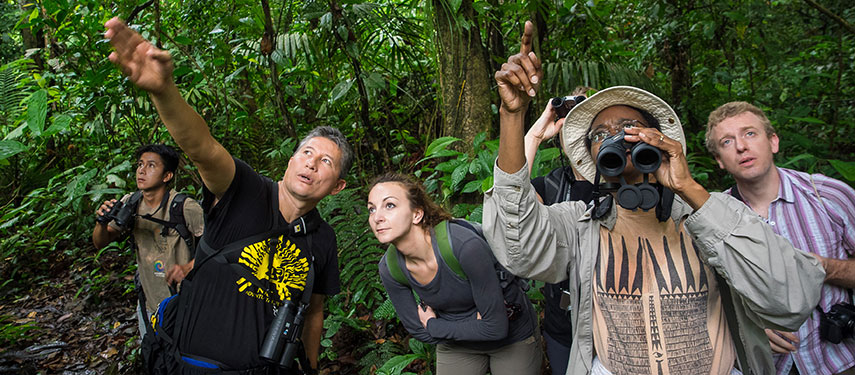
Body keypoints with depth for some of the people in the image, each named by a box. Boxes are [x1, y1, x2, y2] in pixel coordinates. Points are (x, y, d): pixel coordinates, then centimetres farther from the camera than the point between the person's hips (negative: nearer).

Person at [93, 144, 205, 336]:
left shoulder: (185, 208, -20)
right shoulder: (130, 203, -4)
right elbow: (100, 243, 3)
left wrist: (188, 267, -31)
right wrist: (102, 223, -18)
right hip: (149, 305, 5)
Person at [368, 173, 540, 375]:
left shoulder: (465, 245, -35)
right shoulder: (389, 268, -19)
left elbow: (496, 328, -28)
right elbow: (417, 330, -6)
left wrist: (434, 325, -16)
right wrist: (474, 327, -17)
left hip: (513, 338, -3)